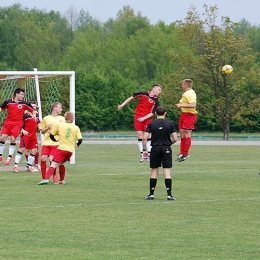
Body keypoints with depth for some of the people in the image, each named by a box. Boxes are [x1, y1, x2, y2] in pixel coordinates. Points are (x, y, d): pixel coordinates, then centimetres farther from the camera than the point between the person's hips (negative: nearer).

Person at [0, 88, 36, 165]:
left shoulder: (24, 104, 5)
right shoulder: (8, 102, 4)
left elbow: (33, 110, 13)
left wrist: (34, 115, -6)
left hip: (17, 124, -1)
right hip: (7, 123, 1)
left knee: (13, 139, -13)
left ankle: (9, 157, -4)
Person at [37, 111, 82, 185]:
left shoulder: (59, 125, 5)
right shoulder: (76, 128, 7)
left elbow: (51, 135, 8)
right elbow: (80, 139, 1)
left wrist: (55, 140, 30)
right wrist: (78, 144, 25)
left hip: (62, 148, -3)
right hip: (70, 150, 3)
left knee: (54, 164, -12)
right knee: (61, 164, 24)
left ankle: (46, 179, -29)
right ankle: (62, 180, 27)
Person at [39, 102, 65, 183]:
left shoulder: (62, 119, 9)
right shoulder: (46, 118, 10)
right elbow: (42, 131, 16)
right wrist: (48, 128, -5)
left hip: (56, 143, -2)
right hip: (46, 142, 2)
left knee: (51, 159, -15)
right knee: (43, 158, -13)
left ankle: (54, 175, 9)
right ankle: (43, 178, 1)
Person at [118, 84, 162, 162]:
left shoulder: (156, 101, -3)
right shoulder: (143, 94, -1)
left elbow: (152, 113, -8)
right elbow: (132, 98, 10)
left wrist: (144, 118, -21)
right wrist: (122, 105, 10)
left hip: (147, 119, 0)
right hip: (138, 118, 1)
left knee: (149, 135, -8)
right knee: (140, 136, -1)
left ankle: (149, 154, -2)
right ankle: (142, 154, 5)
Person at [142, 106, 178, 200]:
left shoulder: (151, 124, -1)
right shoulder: (170, 123, -2)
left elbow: (144, 138, -7)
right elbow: (175, 139, -4)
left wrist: (144, 149, 3)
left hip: (155, 148, 1)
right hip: (166, 149, -1)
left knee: (154, 171, 8)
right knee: (167, 171, -1)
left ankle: (151, 194, 9)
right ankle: (169, 194, -7)